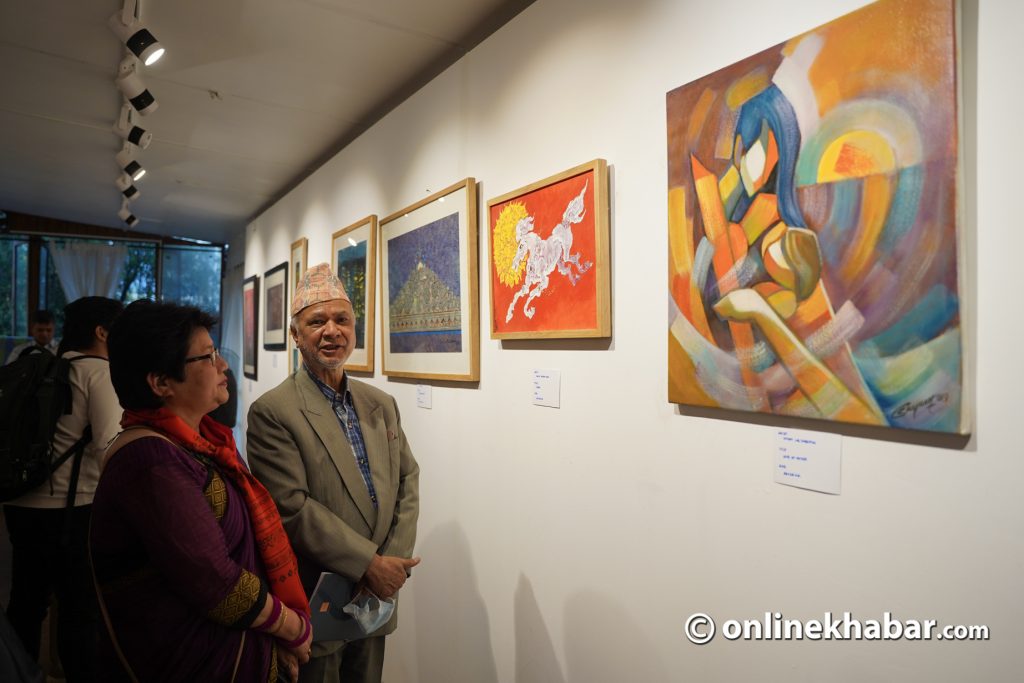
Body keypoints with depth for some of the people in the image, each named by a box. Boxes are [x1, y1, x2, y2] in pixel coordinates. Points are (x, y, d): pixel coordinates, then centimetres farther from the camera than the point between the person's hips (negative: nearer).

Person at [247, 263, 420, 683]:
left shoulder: (381, 405, 5)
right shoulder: (272, 412, -13)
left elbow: (408, 481, 4)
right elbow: (292, 508, -19)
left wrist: (394, 562, -9)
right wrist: (370, 564, -19)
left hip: (377, 598, 5)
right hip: (315, 605, -5)